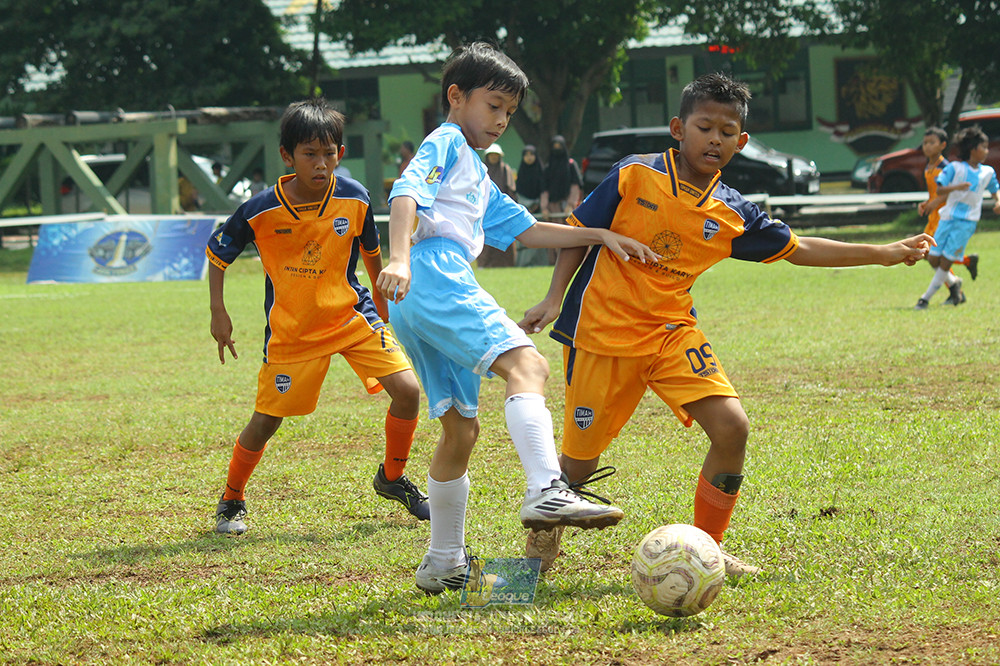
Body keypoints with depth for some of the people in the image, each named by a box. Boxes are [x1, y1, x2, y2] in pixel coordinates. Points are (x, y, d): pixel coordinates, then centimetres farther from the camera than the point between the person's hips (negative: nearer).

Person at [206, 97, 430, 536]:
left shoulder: (354, 199, -11)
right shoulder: (261, 211, -17)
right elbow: (217, 254, -1)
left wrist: (382, 297, 21)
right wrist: (218, 313, -4)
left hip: (352, 315, 2)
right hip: (291, 330, -2)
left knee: (407, 389, -12)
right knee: (265, 421, -2)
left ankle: (393, 479, 12)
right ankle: (231, 501, 23)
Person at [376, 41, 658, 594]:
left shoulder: (479, 179, 36)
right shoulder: (446, 143, 7)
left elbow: (526, 230, 37)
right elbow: (406, 193, -11)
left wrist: (600, 236, 29)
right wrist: (398, 258, -28)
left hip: (412, 309, 10)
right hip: (437, 276, -10)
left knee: (460, 428, 14)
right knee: (526, 365, -25)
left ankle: (443, 564, 20)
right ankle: (546, 493, -44)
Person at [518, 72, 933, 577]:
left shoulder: (731, 214, 1)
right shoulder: (634, 176, -9)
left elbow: (797, 250, 12)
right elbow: (580, 232, -1)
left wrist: (883, 254, 11)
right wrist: (553, 300, -8)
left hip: (672, 332, 4)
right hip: (603, 329, -4)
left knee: (731, 427, -14)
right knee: (580, 461, -1)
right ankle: (548, 523, 33)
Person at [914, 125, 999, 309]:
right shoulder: (955, 168, -1)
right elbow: (940, 190, -8)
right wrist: (957, 187, -26)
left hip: (967, 222, -1)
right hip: (947, 218, 1)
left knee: (946, 262, -8)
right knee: (934, 259, 0)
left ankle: (926, 298, -1)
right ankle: (953, 283, 27)